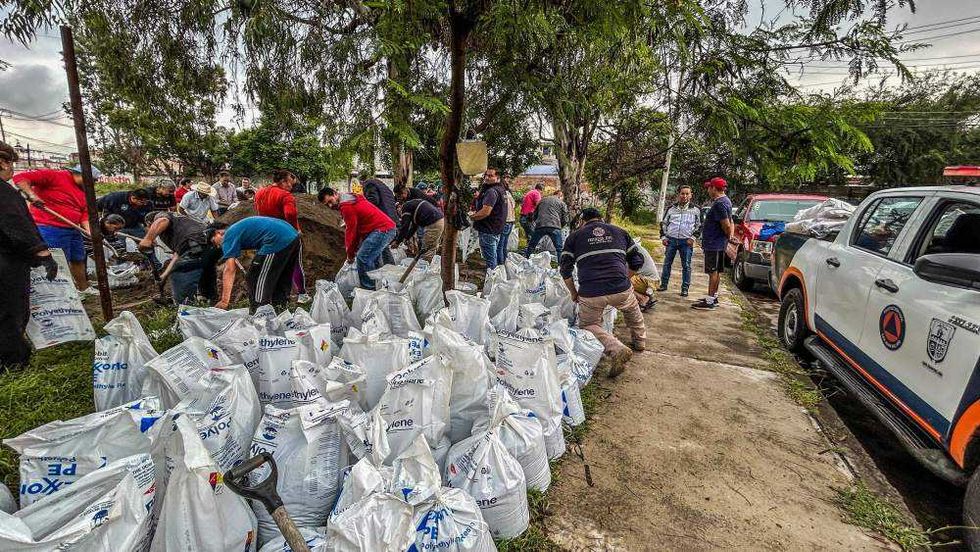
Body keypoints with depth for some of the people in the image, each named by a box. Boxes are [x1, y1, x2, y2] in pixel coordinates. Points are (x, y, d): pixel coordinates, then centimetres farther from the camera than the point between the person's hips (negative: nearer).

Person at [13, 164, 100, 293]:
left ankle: (83, 287, 31)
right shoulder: (54, 176, -9)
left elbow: (84, 214, 9)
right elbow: (21, 178, -15)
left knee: (78, 260, 16)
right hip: (50, 229, -8)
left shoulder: (83, 190, 14)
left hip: (73, 229, 8)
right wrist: (31, 194, -30)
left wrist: (89, 230, -6)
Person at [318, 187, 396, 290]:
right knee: (372, 256, 22)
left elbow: (351, 231, -10)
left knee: (363, 257, -13)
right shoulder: (351, 200, 19)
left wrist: (350, 254, 1)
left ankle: (368, 289, -5)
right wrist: (354, 250, 16)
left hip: (382, 230, -11)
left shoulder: (346, 206, -13)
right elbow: (357, 228, 19)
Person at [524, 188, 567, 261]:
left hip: (540, 226, 3)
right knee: (559, 249, 3)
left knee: (531, 246, 14)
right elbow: (565, 219, 11)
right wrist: (560, 226, 27)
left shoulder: (542, 201, 26)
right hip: (554, 227, -2)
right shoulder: (561, 203, 16)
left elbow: (535, 215, 25)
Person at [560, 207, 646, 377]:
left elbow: (565, 269, 9)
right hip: (620, 289, 3)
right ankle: (639, 341, 45)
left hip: (590, 294, -2)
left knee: (588, 325, 18)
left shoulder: (574, 236, 13)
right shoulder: (619, 232, 19)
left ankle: (616, 349, -7)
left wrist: (574, 293, 21)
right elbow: (637, 261, 18)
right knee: (632, 308, 35)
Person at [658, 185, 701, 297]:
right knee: (667, 263, 6)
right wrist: (663, 236, 5)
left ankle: (685, 288, 8)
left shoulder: (695, 210, 5)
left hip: (686, 241, -2)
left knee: (686, 266, 1)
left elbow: (699, 226, 7)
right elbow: (663, 223, 15)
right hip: (671, 240, 2)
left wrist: (693, 237, -4)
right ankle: (664, 284, 17)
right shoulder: (671, 208, 10)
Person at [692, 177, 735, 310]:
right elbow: (729, 223, 20)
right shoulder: (725, 201, 16)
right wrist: (730, 236, 9)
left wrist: (728, 237, -7)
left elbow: (726, 225, -23)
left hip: (714, 244, -10)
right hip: (717, 243, 10)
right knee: (716, 272, 16)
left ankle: (709, 301, -2)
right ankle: (713, 297, 26)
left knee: (713, 272, -6)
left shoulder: (719, 204, -19)